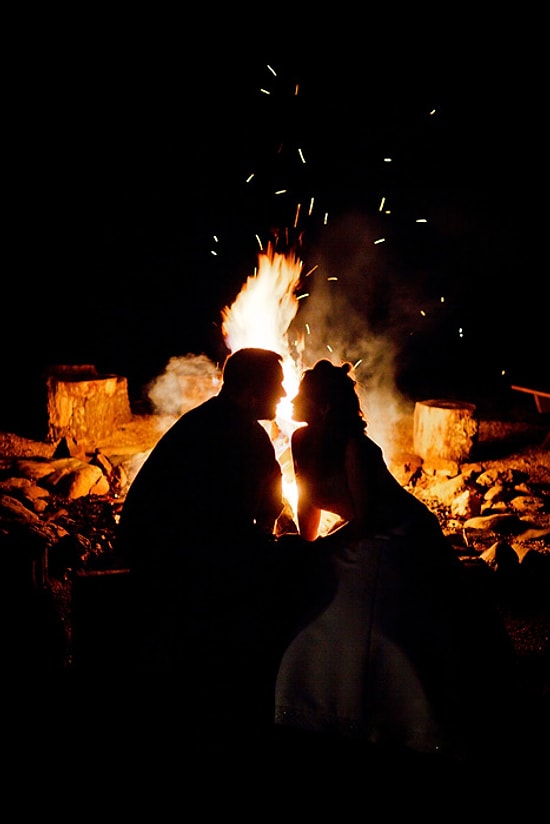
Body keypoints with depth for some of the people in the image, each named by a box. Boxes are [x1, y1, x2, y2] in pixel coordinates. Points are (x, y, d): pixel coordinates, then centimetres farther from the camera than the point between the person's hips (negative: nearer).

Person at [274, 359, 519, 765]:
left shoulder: (353, 447, -28)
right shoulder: (303, 441, -5)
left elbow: (363, 518, -25)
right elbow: (309, 503, 5)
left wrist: (316, 551, -19)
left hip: (402, 544, -8)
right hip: (364, 544, 8)